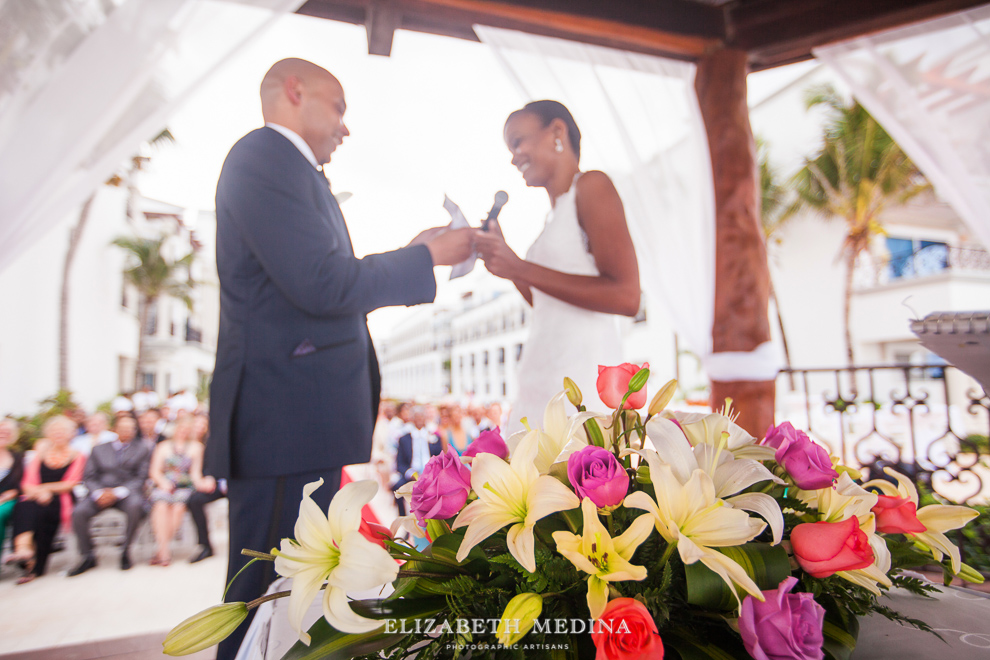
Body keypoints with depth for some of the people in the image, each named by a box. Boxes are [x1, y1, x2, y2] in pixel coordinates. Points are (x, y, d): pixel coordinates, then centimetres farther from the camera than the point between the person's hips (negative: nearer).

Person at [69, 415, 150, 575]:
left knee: (135, 506, -35)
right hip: (100, 493, 2)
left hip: (127, 492, -2)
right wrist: (98, 493, -13)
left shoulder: (142, 449, 11)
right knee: (78, 512, -26)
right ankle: (88, 556, -6)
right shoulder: (99, 449, 17)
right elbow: (88, 477, 9)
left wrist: (117, 492, -14)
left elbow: (141, 478, 1)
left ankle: (125, 551, -15)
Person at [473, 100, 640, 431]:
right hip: (540, 384, 8)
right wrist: (503, 261, 16)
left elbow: (626, 297, -15)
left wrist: (521, 268, -14)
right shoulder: (555, 215, 20)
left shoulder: (591, 186, -3)